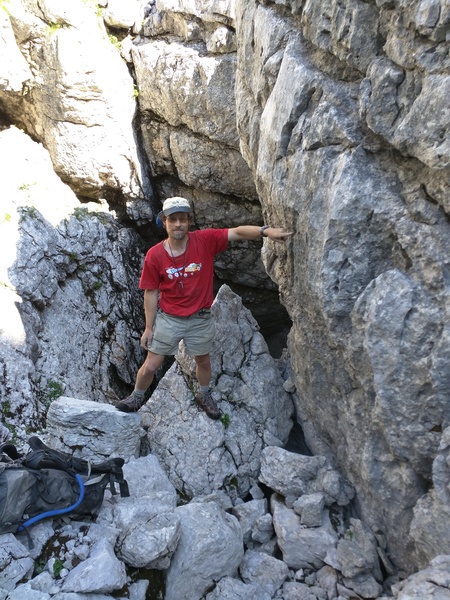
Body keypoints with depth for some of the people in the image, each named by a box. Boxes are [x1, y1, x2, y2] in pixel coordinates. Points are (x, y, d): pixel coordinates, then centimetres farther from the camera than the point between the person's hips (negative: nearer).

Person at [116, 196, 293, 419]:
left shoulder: (205, 240, -15)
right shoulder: (154, 255, -14)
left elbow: (237, 232, -24)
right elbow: (151, 293, -8)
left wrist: (266, 230, -41)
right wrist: (148, 328, -4)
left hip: (201, 319, 1)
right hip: (168, 319, -1)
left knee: (203, 361, 22)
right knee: (151, 365, 9)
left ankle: (204, 396, 50)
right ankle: (137, 397, 39)